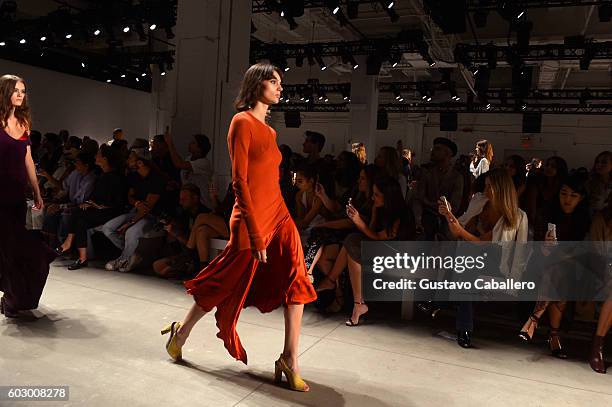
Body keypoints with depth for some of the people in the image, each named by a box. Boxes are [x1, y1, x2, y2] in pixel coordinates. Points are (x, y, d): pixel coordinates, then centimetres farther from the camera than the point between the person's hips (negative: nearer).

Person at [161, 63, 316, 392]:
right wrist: (255, 234, -19)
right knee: (227, 285, 8)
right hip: (252, 219, -8)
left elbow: (270, 177, 13)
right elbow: (239, 181, -16)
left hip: (279, 215, 8)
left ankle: (289, 360, 7)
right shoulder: (242, 122, -10)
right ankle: (181, 332, 32)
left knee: (296, 284, -2)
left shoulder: (268, 130, 16)